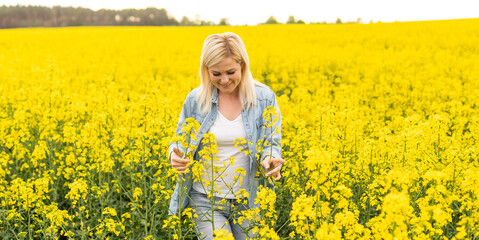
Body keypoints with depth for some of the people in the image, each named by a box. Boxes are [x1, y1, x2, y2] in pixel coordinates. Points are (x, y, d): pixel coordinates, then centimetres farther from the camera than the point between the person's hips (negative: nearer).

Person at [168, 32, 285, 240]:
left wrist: (270, 159, -26)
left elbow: (271, 144, -2)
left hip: (249, 200, 1)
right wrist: (175, 156, -16)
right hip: (206, 200, 0)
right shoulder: (195, 100, -3)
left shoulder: (265, 98, -5)